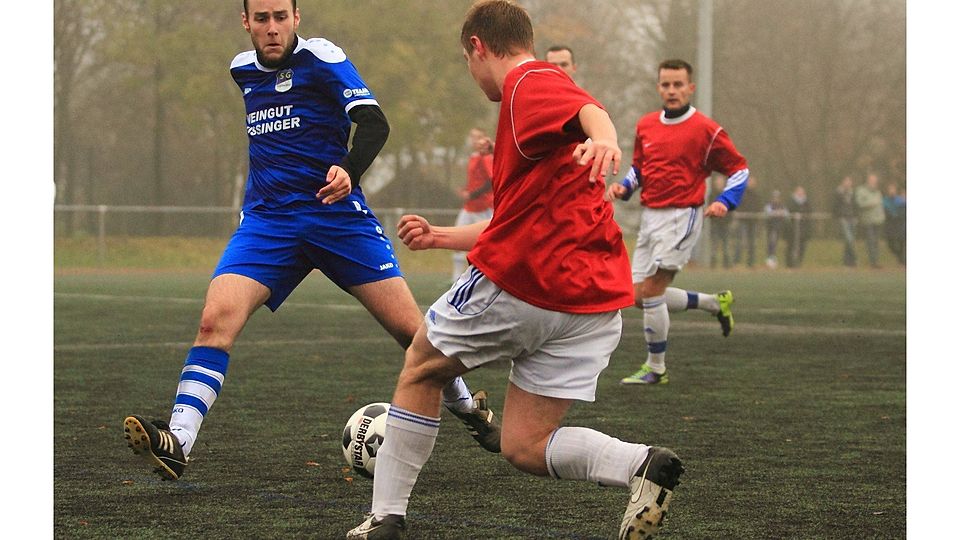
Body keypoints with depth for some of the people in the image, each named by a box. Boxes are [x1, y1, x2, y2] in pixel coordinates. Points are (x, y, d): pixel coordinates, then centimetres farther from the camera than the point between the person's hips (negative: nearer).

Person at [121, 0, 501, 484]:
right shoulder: (243, 69, 12)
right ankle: (176, 443, -25)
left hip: (336, 213, -4)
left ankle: (467, 408, 25)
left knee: (408, 326, -2)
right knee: (215, 318, -20)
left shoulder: (321, 57, -6)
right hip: (267, 221, 4)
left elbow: (373, 123, -18)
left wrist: (349, 170, -36)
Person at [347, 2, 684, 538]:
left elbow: (588, 108, -29)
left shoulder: (530, 83, -4)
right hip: (590, 299, 8)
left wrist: (604, 139, -53)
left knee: (420, 370, 16)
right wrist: (441, 237, 44)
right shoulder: (543, 85, 27)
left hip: (516, 284, -8)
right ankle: (642, 463, -16)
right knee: (526, 447, 9)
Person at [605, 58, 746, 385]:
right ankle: (716, 303, 26)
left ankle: (656, 368, 1)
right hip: (649, 216, 7)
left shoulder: (706, 130, -6)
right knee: (640, 296, 7)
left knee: (650, 291, -13)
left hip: (681, 217, -7)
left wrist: (725, 202, -14)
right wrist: (624, 187, 4)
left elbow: (739, 169, 1)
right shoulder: (645, 125, 10)